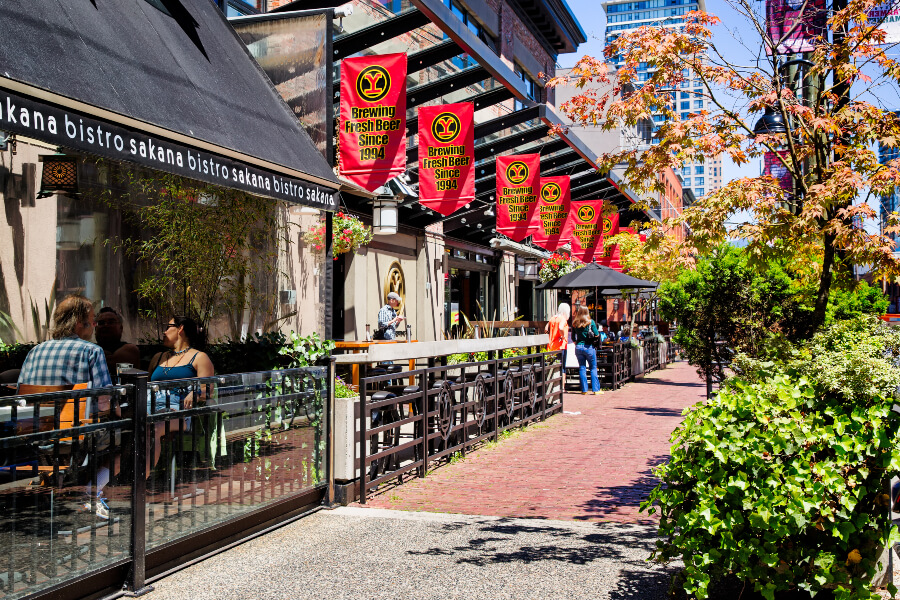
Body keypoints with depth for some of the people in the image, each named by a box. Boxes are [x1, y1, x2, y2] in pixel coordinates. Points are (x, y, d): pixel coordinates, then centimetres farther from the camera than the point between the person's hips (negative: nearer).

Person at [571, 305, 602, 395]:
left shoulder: (574, 323, 1)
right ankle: (595, 389, 4)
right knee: (593, 368, 6)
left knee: (582, 368, 8)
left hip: (578, 347, 3)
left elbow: (573, 337, 6)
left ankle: (584, 389, 8)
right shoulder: (590, 322, -7)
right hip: (589, 347, -3)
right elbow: (597, 335, -7)